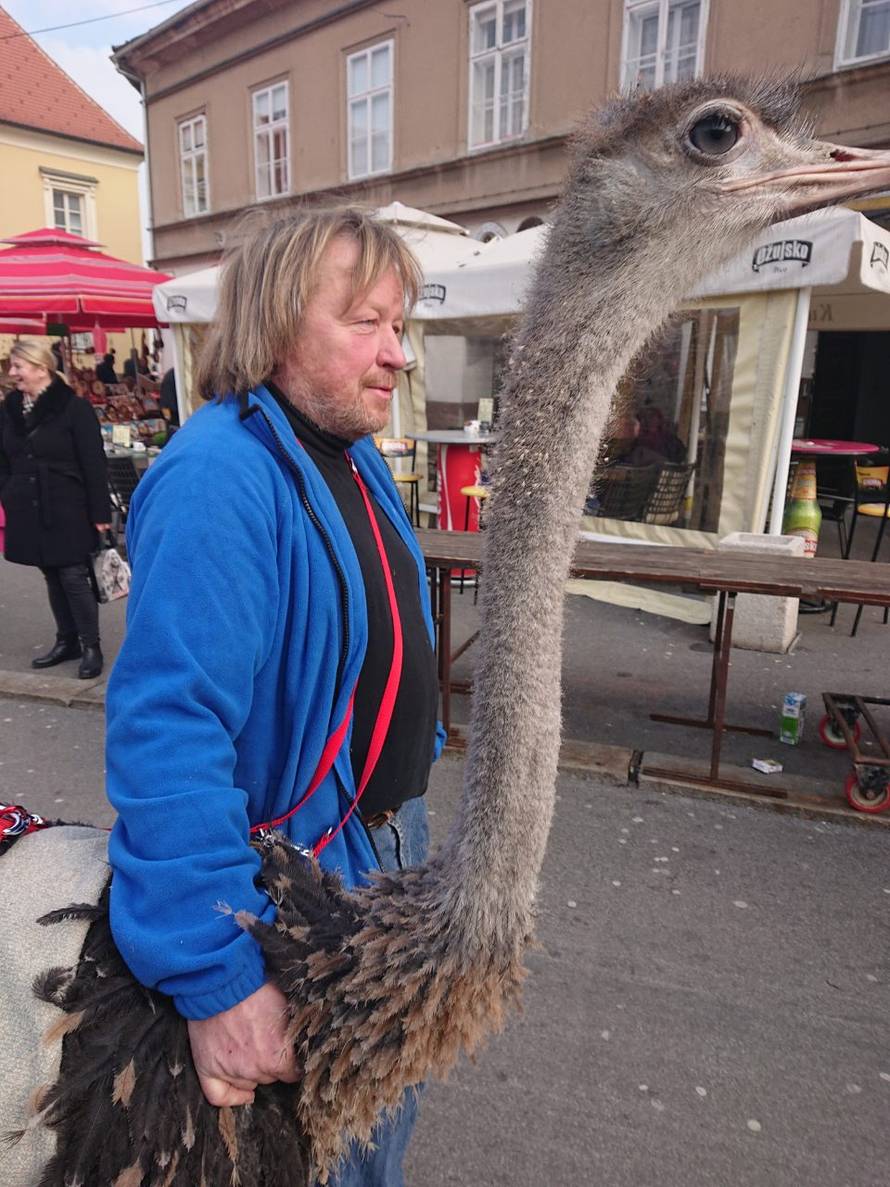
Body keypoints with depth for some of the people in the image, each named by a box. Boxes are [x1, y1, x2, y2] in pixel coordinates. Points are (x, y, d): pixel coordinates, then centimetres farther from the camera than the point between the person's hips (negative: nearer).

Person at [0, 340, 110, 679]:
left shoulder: (73, 408, -11)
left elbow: (94, 465, -12)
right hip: (29, 511, 6)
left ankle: (91, 646, 10)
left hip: (67, 510, -6)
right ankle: (67, 641, 25)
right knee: (52, 577, 13)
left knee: (74, 577, -2)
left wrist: (100, 513, -13)